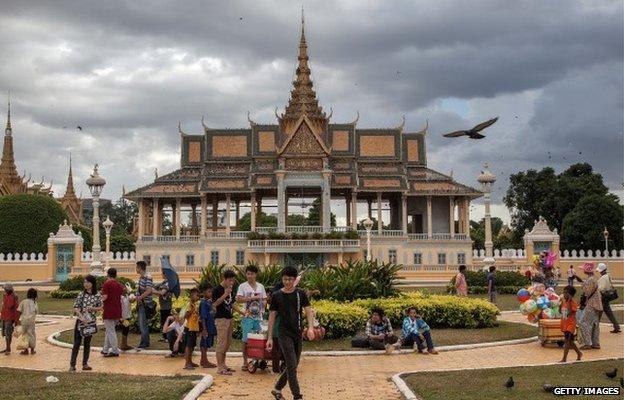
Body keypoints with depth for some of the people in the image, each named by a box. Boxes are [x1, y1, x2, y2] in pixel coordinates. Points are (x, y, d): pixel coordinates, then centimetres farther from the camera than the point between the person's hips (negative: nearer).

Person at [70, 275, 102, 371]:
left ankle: (85, 364, 16)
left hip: (91, 321, 2)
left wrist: (92, 308, -12)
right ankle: (72, 364, 2)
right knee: (77, 342, -1)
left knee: (87, 342, 10)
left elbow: (100, 307, 6)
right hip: (80, 321, -2)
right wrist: (81, 316, -19)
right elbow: (75, 308, -5)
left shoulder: (97, 296, -1)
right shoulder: (81, 294, -4)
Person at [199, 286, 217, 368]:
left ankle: (203, 361, 23)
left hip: (211, 327, 9)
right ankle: (205, 362, 6)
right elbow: (203, 317, -18)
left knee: (204, 345, 15)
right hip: (206, 327, -8)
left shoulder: (209, 302, 11)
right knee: (205, 344, 0)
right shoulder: (203, 303, -15)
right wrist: (204, 329, -20)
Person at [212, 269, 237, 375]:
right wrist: (225, 295, -28)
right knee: (221, 343, -8)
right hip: (221, 319, -9)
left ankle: (223, 364, 24)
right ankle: (220, 368, -6)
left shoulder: (230, 290, 14)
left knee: (228, 342, 13)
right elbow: (214, 304, -21)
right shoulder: (218, 290, -11)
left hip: (229, 318, 9)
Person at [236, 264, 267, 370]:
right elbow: (238, 299, -10)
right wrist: (252, 298, -15)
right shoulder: (243, 286, 2)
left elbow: (264, 300, 18)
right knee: (246, 340, -3)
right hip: (248, 316, -3)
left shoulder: (260, 286, 14)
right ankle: (245, 362, 3)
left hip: (258, 316, 3)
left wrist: (262, 309, -1)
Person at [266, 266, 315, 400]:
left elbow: (309, 311, -1)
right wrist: (270, 338, 1)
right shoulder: (276, 295, -2)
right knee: (291, 367, -8)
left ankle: (277, 389, 28)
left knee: (292, 366, 10)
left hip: (298, 334, 3)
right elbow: (272, 316, 3)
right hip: (285, 334, -3)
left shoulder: (301, 294, 2)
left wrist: (310, 327, -20)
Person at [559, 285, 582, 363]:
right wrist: (562, 302, 4)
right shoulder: (564, 301, 6)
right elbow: (560, 311, 13)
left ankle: (564, 358, -12)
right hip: (564, 324, 8)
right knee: (570, 341, 17)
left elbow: (570, 312, -28)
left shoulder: (573, 303, -15)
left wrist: (569, 301, -28)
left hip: (571, 324, -8)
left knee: (567, 341, -12)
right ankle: (579, 353, 36)